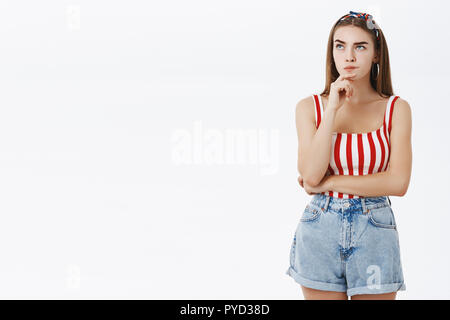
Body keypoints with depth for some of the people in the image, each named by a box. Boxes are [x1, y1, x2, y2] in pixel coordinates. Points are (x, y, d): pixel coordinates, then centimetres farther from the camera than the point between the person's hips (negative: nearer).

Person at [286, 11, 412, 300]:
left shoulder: (396, 108, 0)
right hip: (320, 230, 1)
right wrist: (333, 109, -11)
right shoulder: (310, 107, 2)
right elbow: (311, 175, -11)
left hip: (375, 232, 0)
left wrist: (328, 182, -9)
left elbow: (398, 183, -10)